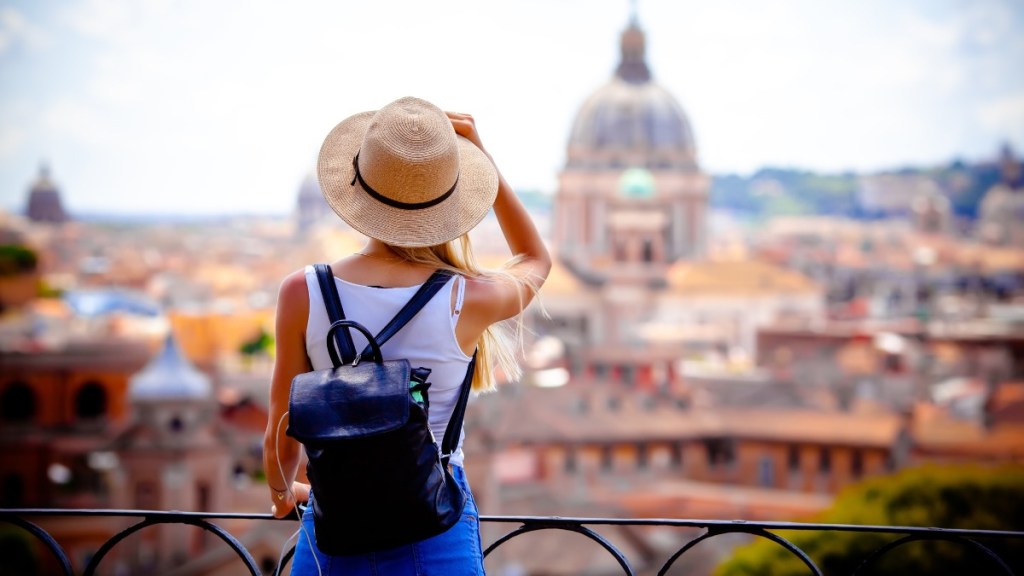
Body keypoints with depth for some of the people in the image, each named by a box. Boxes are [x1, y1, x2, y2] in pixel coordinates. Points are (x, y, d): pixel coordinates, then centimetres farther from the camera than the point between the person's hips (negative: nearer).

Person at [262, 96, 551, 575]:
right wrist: (480, 156, 9)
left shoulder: (302, 293, -11)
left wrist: (282, 493, 21)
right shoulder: (468, 301, -13)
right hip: (436, 536, -1)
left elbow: (281, 439, 0)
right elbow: (536, 259, 13)